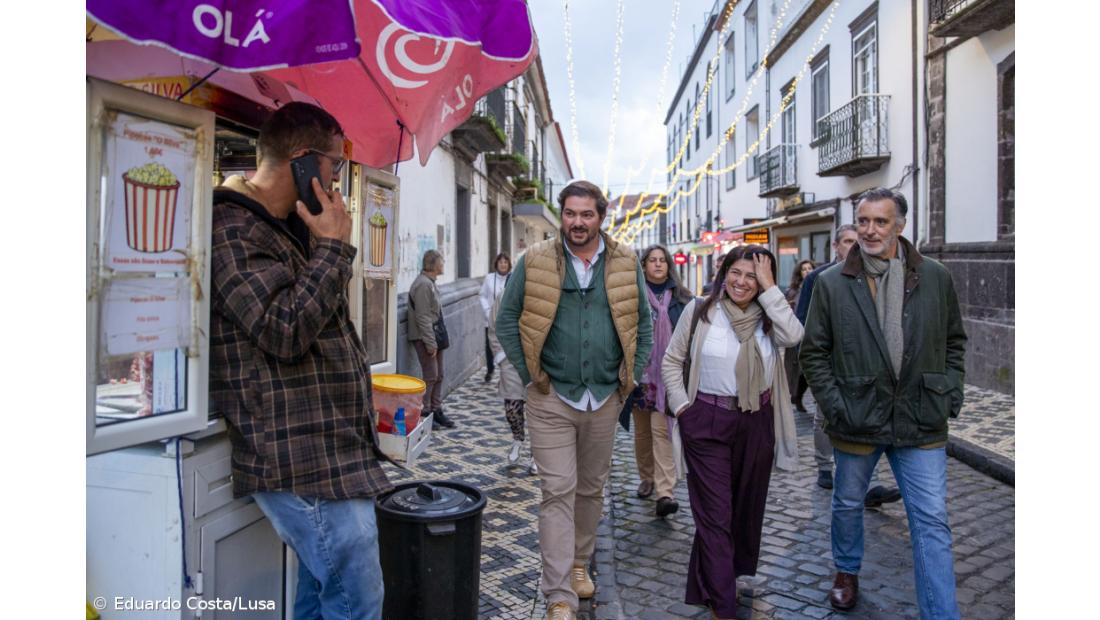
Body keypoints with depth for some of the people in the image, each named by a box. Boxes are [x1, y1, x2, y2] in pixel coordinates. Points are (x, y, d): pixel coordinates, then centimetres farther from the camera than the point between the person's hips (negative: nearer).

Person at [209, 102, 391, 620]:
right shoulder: (235, 229, -12)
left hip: (332, 448, 10)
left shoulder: (292, 226, 19)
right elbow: (284, 331, -22)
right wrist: (332, 246, -14)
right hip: (301, 459, -10)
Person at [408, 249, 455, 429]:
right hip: (425, 338, -10)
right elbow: (422, 317, -21)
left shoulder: (430, 283, 13)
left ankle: (436, 410, 23)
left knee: (438, 375, 14)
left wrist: (436, 340, 16)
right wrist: (430, 343, -21)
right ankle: (424, 413, 7)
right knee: (431, 376, -3)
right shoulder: (423, 284, -18)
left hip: (434, 335, 10)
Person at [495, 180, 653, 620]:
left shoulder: (625, 264, 1)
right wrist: (528, 374, -5)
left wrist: (632, 375, 3)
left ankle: (579, 563, 38)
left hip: (605, 398, 3)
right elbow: (507, 321, 1)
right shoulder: (535, 261, -5)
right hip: (552, 398, -3)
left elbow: (643, 324, 9)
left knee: (591, 489, 17)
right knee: (558, 492, -3)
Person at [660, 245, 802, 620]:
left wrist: (769, 288, -15)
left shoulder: (767, 317, 3)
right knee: (715, 512, -1)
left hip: (757, 424, 4)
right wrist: (681, 405, -5)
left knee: (747, 506, 17)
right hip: (707, 422, -3)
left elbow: (794, 336, -20)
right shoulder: (700, 311, -4)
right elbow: (671, 362, 3)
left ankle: (727, 574, 40)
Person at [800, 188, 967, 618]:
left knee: (932, 520, 2)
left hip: (922, 421, 0)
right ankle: (847, 571, 44)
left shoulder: (936, 278, 1)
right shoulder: (831, 284, -5)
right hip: (856, 420, 0)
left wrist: (951, 395, 1)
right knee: (848, 504, 18)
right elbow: (813, 353, 0)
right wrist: (834, 405, -9)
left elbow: (954, 341, 12)